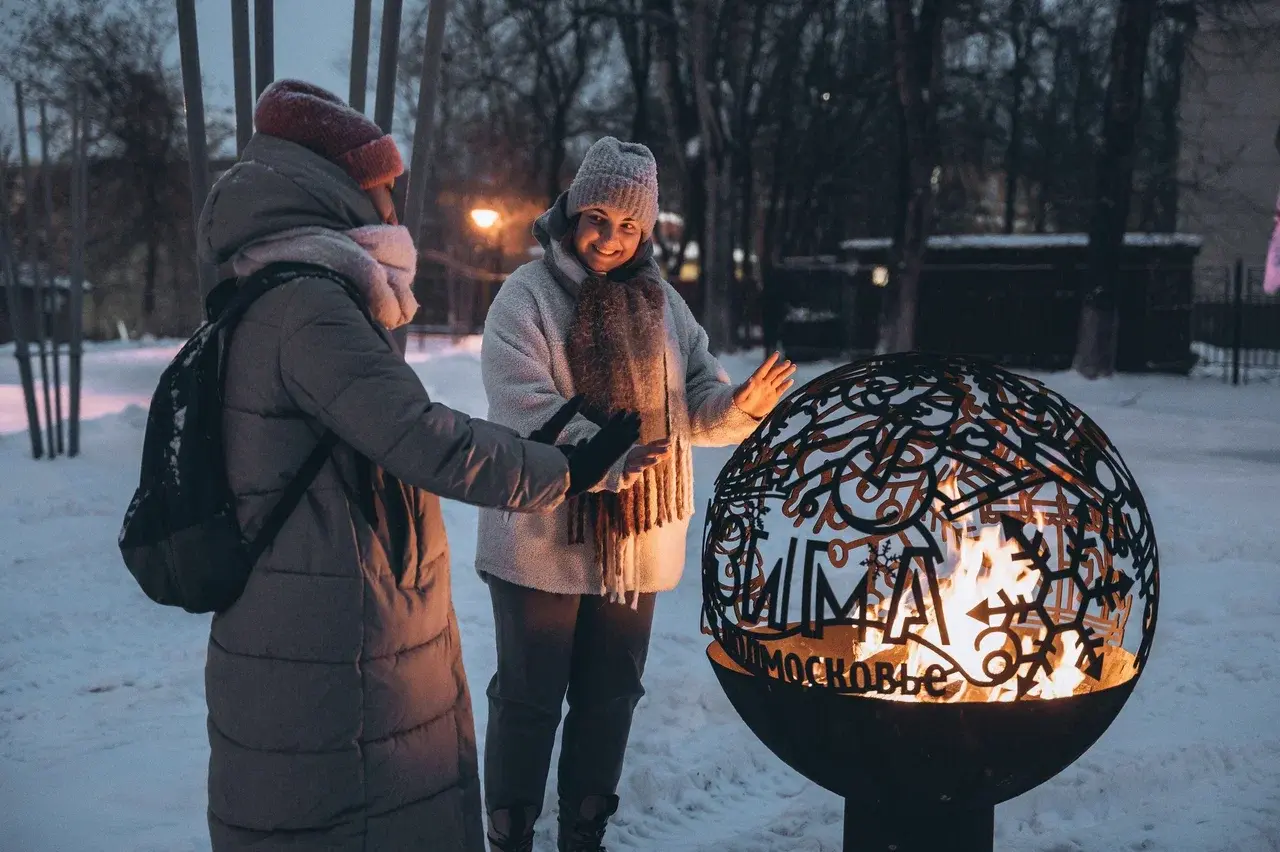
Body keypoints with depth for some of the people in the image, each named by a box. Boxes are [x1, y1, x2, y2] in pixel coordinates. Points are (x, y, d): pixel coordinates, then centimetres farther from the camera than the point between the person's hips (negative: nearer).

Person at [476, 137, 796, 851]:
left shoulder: (661, 301, 6)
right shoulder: (527, 296, -10)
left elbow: (695, 405, 4)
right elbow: (525, 407, -21)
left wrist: (740, 406, -19)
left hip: (638, 541, 5)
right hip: (545, 539, -5)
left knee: (611, 696, 16)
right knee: (529, 700, 5)